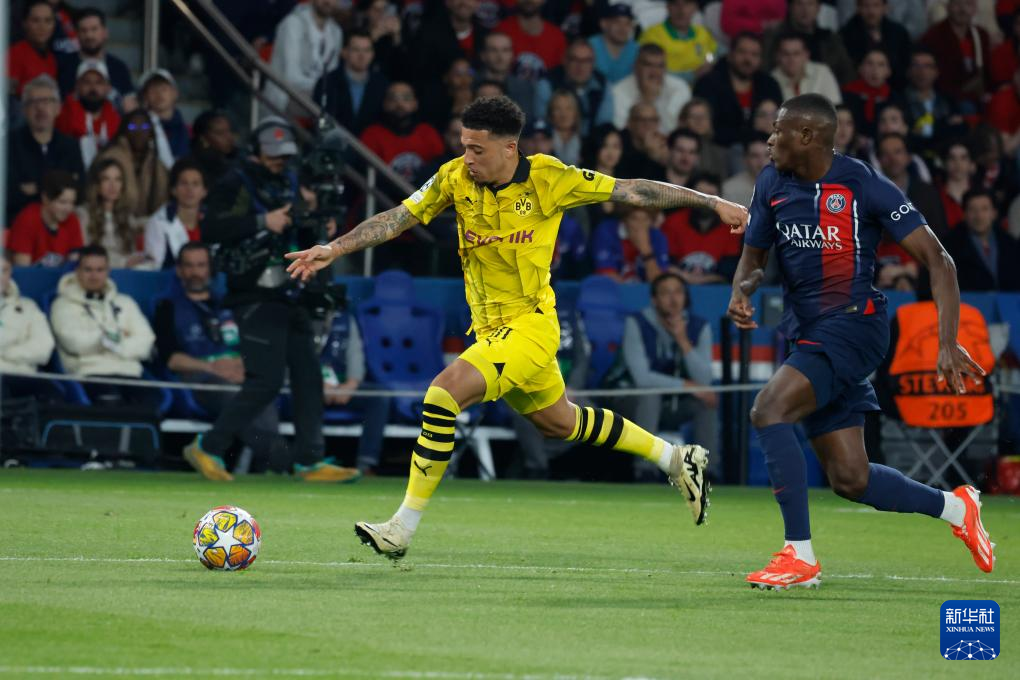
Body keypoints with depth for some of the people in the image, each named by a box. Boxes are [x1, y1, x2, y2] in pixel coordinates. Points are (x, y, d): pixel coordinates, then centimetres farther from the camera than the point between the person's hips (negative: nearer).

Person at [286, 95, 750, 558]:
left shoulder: (547, 179, -14)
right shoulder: (456, 178, -3)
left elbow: (632, 191, -7)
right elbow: (397, 219, -3)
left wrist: (714, 203, -5)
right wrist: (333, 249, -16)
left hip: (531, 324, -7)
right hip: (490, 328, 7)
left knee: (444, 393, -23)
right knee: (559, 423, 21)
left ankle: (403, 528, -17)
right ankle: (677, 459, 40)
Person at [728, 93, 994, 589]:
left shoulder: (864, 186, -12)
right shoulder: (772, 183, 5)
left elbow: (937, 260, -10)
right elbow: (754, 254, 18)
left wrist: (947, 344, -19)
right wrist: (742, 291, -7)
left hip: (852, 325, -7)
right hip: (807, 334, 7)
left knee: (768, 410, -27)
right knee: (850, 479, 6)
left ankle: (800, 556, -21)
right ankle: (953, 506, 31)